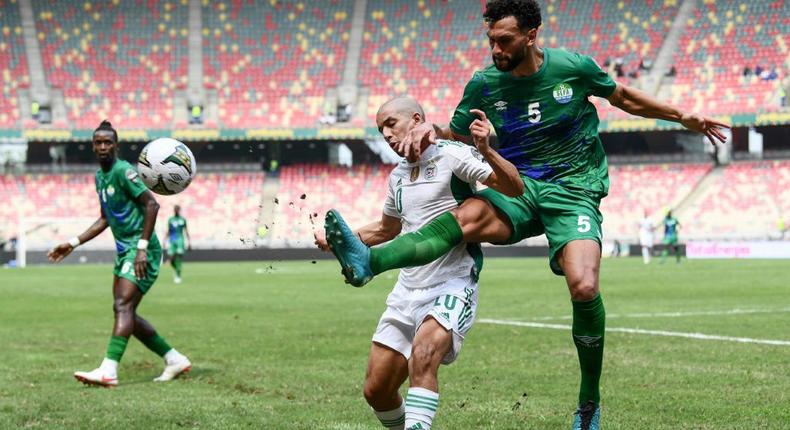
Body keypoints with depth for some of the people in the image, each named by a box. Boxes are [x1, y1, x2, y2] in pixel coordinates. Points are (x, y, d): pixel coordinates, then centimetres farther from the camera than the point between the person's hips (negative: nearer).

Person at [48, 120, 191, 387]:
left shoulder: (123, 171, -13)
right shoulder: (100, 177, 15)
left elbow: (151, 204, -19)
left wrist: (142, 248, -24)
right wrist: (73, 244, 19)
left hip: (142, 252, -10)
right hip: (123, 251, 10)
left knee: (123, 307, -19)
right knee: (125, 313, 9)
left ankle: (108, 371, -29)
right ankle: (175, 360, 18)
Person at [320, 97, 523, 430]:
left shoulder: (452, 155, -6)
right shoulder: (398, 176, 16)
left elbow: (515, 189, -16)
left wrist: (486, 152, -32)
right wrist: (338, 240, 21)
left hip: (452, 287, -7)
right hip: (407, 290, 7)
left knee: (423, 354, -35)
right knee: (376, 390, 3)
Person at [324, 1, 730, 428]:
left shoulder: (573, 67, -3)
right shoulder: (484, 84, 1)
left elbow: (624, 97, 15)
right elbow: (456, 136, 13)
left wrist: (682, 117, 16)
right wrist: (430, 130, -10)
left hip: (572, 189, -2)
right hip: (516, 188, 2)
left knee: (584, 287, -26)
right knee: (468, 217, -33)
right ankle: (367, 262, -57)